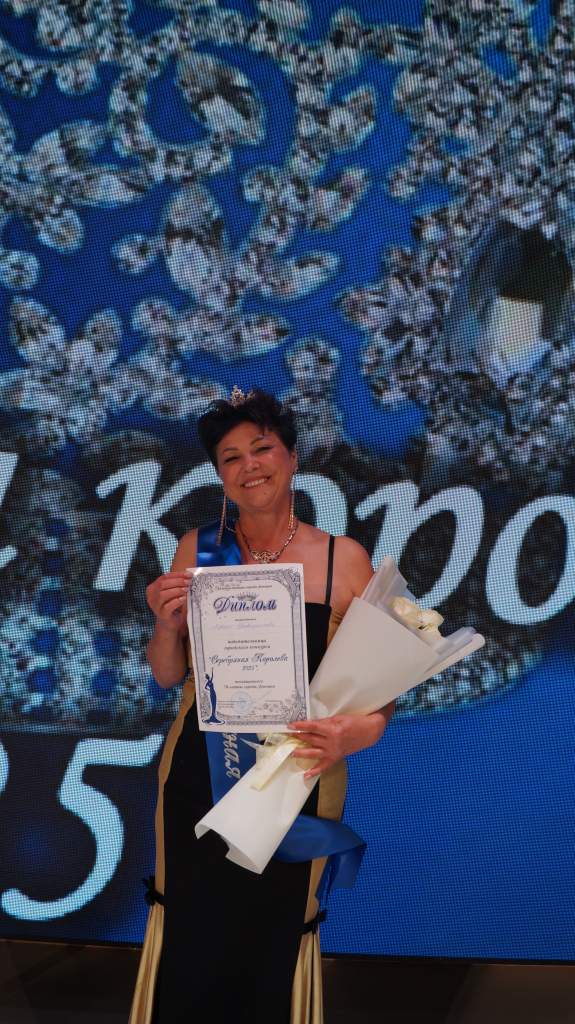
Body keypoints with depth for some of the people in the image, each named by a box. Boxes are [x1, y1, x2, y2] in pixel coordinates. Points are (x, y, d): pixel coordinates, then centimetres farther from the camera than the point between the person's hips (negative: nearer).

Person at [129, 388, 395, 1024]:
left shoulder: (344, 561, -7)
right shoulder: (198, 549, 0)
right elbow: (167, 676, 5)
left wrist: (364, 729, -25)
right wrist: (166, 623, -15)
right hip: (199, 773, 2)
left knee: (278, 941, 8)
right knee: (191, 935, 10)